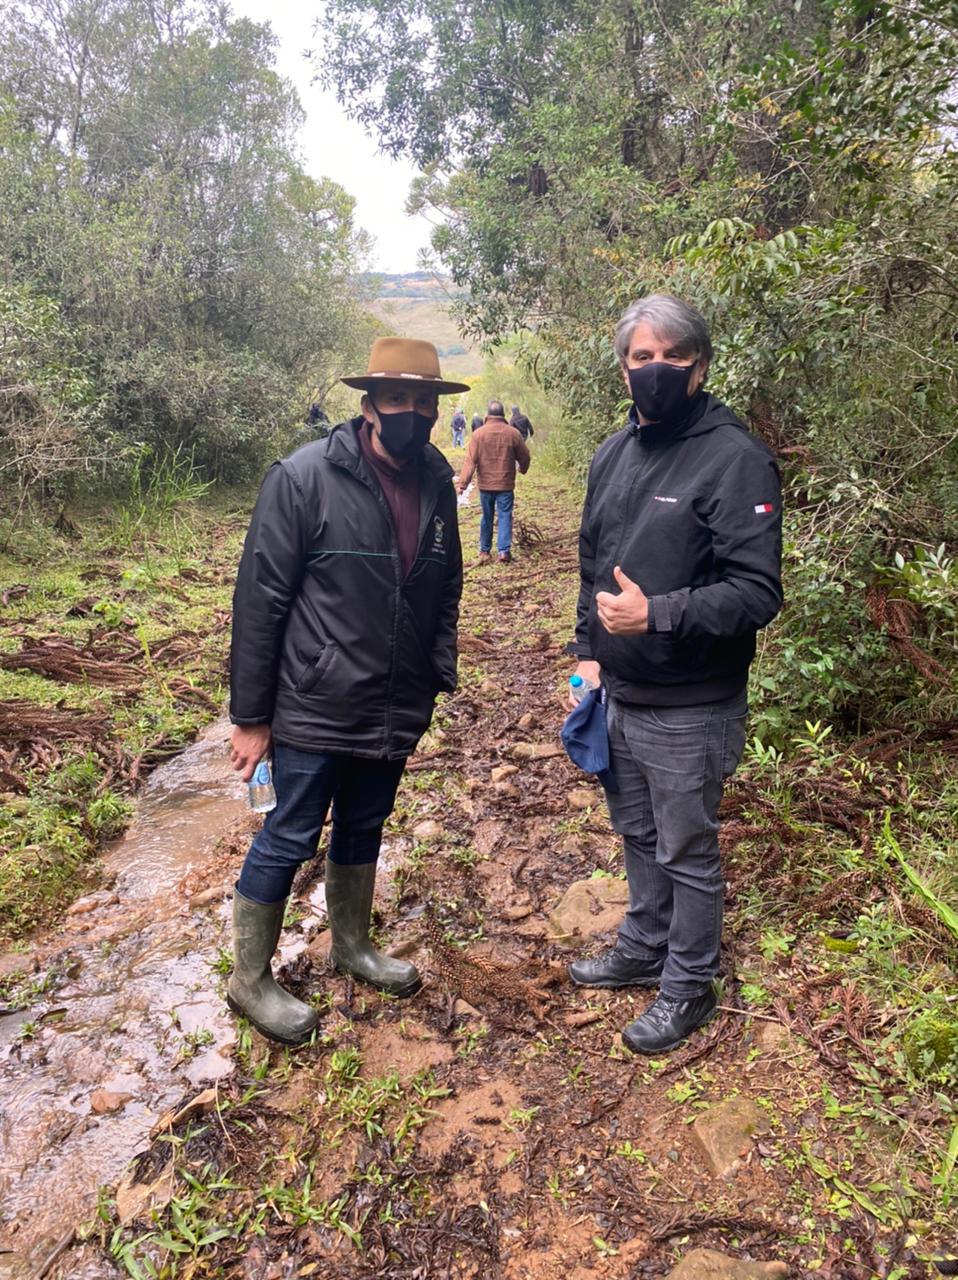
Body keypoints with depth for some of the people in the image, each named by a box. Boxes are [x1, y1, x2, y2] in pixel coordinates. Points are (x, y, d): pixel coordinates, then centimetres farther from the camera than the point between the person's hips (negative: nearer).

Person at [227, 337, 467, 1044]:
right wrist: (250, 715, -12)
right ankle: (250, 980, 28)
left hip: (394, 712, 6)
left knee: (363, 831, 21)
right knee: (289, 841, 7)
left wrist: (436, 681, 8)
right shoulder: (304, 477, -15)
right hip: (315, 710, -5)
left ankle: (352, 946, 43)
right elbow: (260, 600, -13)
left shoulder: (437, 483, 3)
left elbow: (445, 592, 13)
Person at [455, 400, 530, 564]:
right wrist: (523, 469, 28)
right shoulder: (513, 433, -5)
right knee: (505, 516, 5)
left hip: (485, 484, 1)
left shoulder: (478, 434, -7)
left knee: (487, 517, 13)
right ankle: (504, 550, -4)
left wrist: (462, 483, -12)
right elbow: (524, 457, 6)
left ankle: (485, 551, 20)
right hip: (506, 484, -1)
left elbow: (470, 461, -12)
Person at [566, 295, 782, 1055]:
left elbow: (757, 593, -21)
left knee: (688, 853, 10)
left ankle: (688, 987, 31)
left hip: (690, 709, -7)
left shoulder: (735, 459, -17)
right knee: (639, 835, 22)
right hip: (618, 695, 7)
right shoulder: (614, 455, 7)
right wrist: (589, 650, 8)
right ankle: (644, 951, 44)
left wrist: (656, 614, -28)